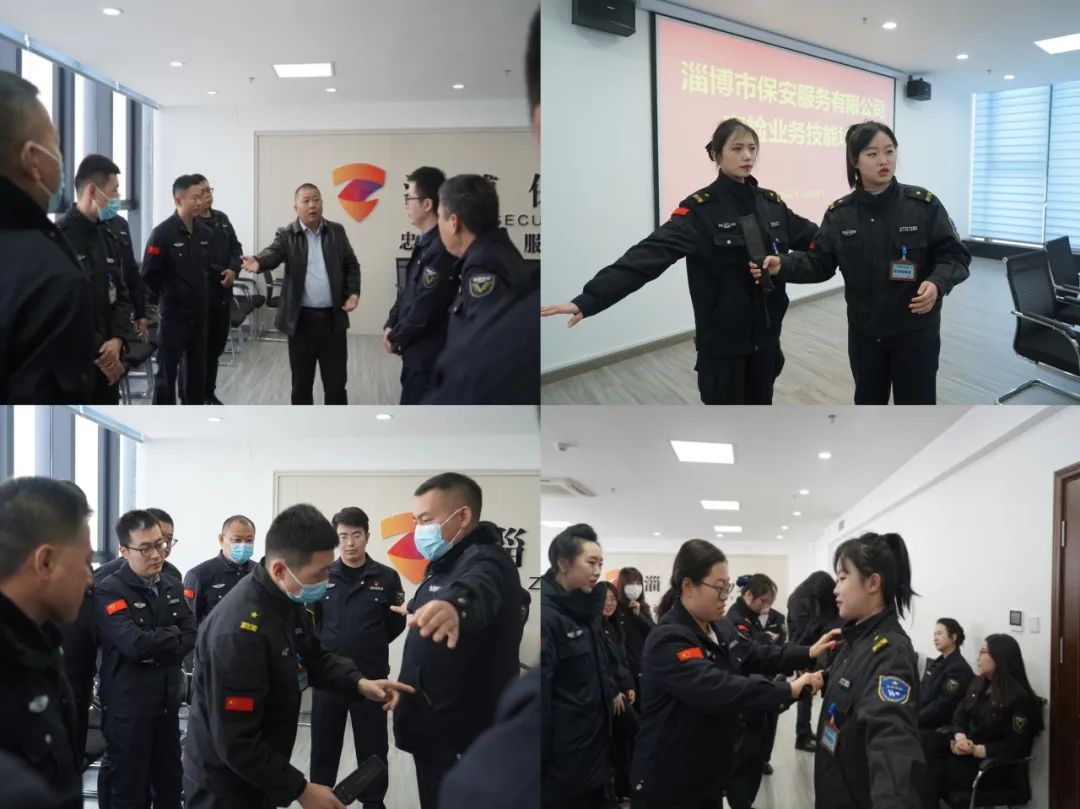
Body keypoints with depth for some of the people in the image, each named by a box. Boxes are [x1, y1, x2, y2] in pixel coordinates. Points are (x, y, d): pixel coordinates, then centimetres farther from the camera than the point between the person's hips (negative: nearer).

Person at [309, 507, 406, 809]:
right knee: (323, 744, 11)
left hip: (371, 677, -1)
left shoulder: (386, 577, -2)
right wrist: (325, 649, 0)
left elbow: (396, 625, 5)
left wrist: (369, 647, 4)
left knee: (372, 746, 9)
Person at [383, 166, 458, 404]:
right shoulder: (426, 242, 10)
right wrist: (391, 326, 5)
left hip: (429, 352, -10)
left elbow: (425, 308, -22)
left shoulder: (442, 249, -22)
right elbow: (408, 291, 18)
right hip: (419, 348, 10)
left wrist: (396, 338, -9)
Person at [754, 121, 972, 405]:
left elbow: (954, 255, -8)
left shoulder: (923, 204, -10)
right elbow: (819, 262, 0)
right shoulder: (839, 213, -1)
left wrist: (937, 283, -28)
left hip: (915, 333, -3)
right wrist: (782, 266, -18)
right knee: (868, 404, 19)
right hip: (864, 333, 3)